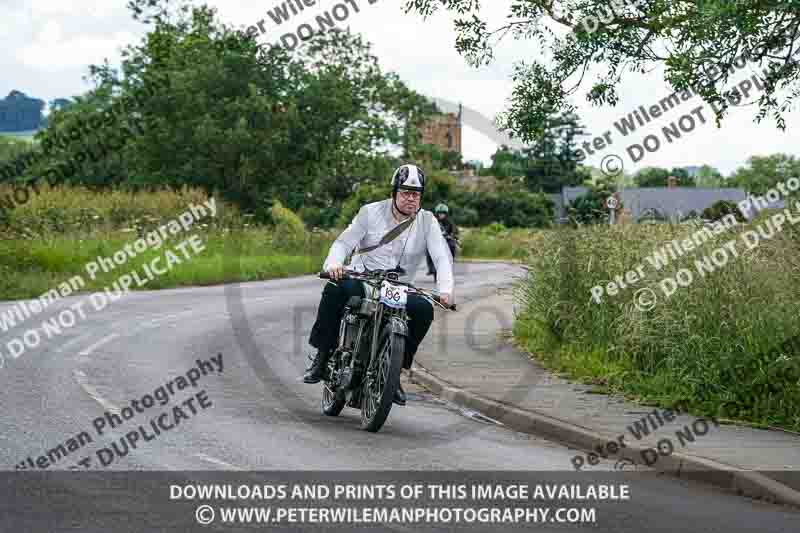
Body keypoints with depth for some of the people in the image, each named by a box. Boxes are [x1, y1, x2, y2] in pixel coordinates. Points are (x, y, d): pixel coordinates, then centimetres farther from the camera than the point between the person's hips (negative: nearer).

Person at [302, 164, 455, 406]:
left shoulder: (427, 221, 3)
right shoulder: (371, 212, 2)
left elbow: (442, 257, -7)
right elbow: (344, 242, -4)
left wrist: (445, 290, -26)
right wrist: (333, 263, -27)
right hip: (362, 279, -1)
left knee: (424, 309, -28)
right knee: (336, 287, -33)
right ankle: (322, 354, -22)